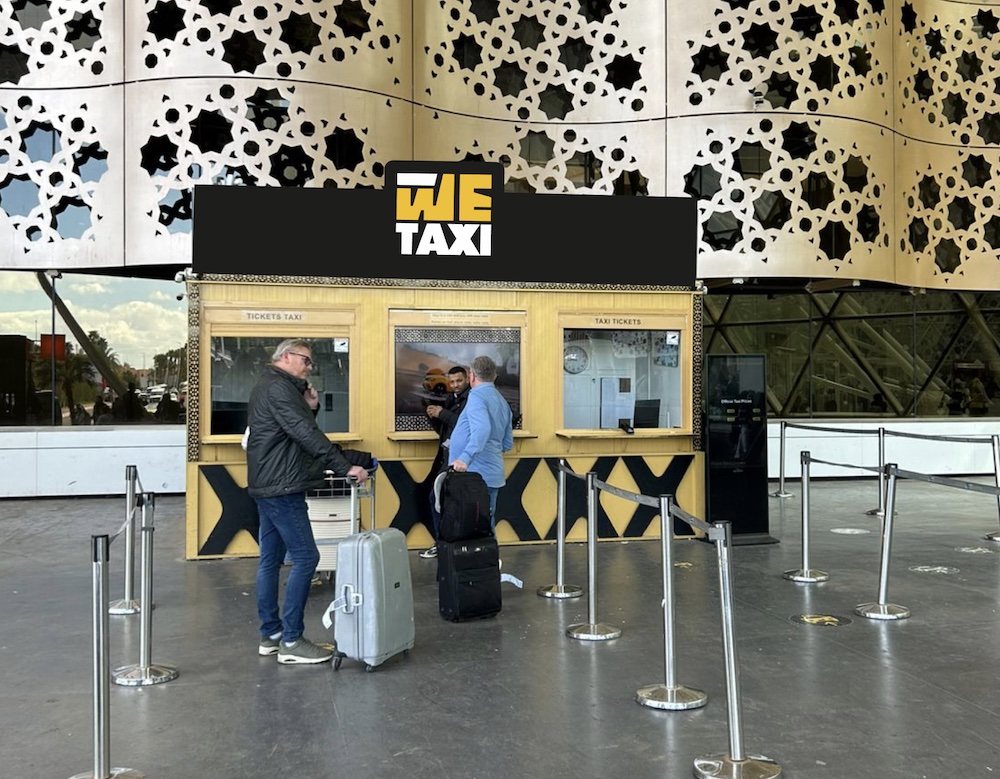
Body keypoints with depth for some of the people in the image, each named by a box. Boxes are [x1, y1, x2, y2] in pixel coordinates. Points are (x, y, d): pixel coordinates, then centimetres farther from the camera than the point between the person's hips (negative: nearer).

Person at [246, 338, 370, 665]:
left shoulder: (269, 387, 19)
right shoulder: (278, 388, -14)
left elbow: (298, 429, 21)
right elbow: (306, 435, -22)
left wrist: (309, 408, 5)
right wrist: (345, 466, -23)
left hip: (269, 487, 11)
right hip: (282, 487, -11)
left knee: (271, 560, 12)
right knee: (306, 557, -9)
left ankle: (270, 635, 18)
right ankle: (291, 641, -6)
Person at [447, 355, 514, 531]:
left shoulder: (477, 396, -9)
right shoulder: (503, 402, 18)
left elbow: (482, 429, -27)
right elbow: (508, 444, 21)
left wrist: (465, 458, -36)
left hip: (475, 476, -8)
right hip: (493, 476, 8)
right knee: (487, 525, 13)